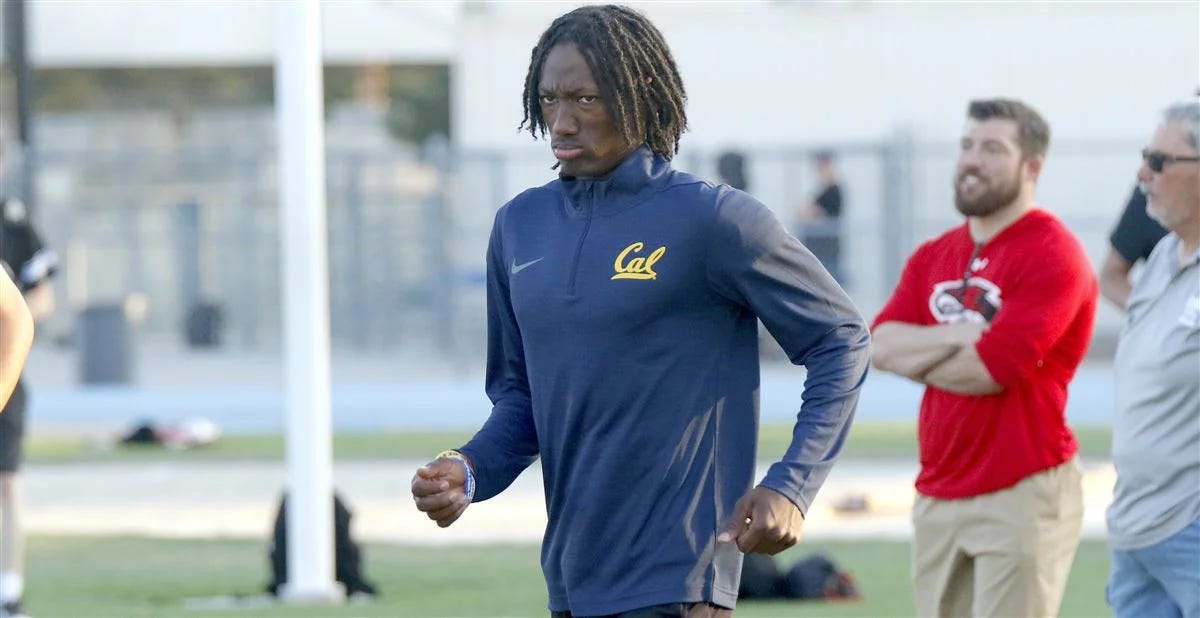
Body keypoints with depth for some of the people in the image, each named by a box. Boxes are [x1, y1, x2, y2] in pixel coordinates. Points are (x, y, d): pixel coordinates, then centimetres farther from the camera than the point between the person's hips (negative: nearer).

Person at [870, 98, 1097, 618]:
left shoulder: (1051, 256, -10)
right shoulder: (933, 256, 15)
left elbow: (987, 370, -18)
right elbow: (882, 345, 2)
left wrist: (917, 356, -1)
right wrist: (963, 336, -13)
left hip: (1021, 495, -8)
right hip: (938, 494, 8)